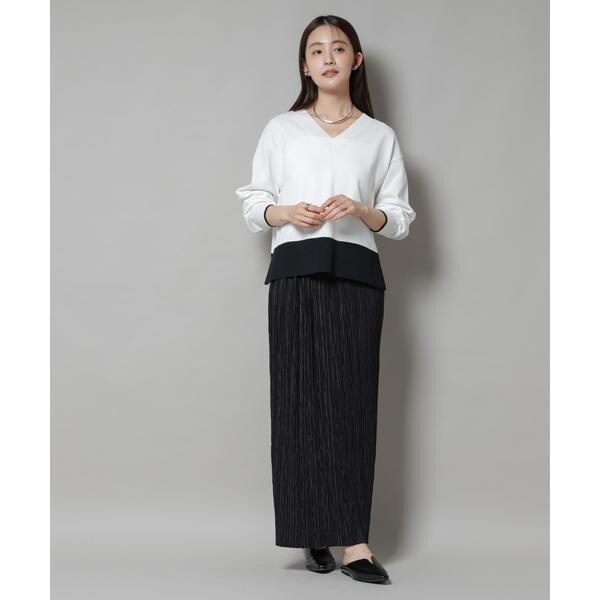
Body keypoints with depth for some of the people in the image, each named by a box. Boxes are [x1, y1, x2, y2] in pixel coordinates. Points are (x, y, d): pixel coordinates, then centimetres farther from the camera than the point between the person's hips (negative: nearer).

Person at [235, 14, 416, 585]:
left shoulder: (380, 136, 15)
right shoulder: (280, 129, 15)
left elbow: (400, 218, 11)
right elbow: (252, 205, 13)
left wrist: (363, 211, -9)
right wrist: (286, 212, -8)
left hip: (355, 273, 0)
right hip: (295, 271, 0)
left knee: (352, 399, -7)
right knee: (298, 398, -5)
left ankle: (352, 538, -8)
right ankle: (315, 533, 0)